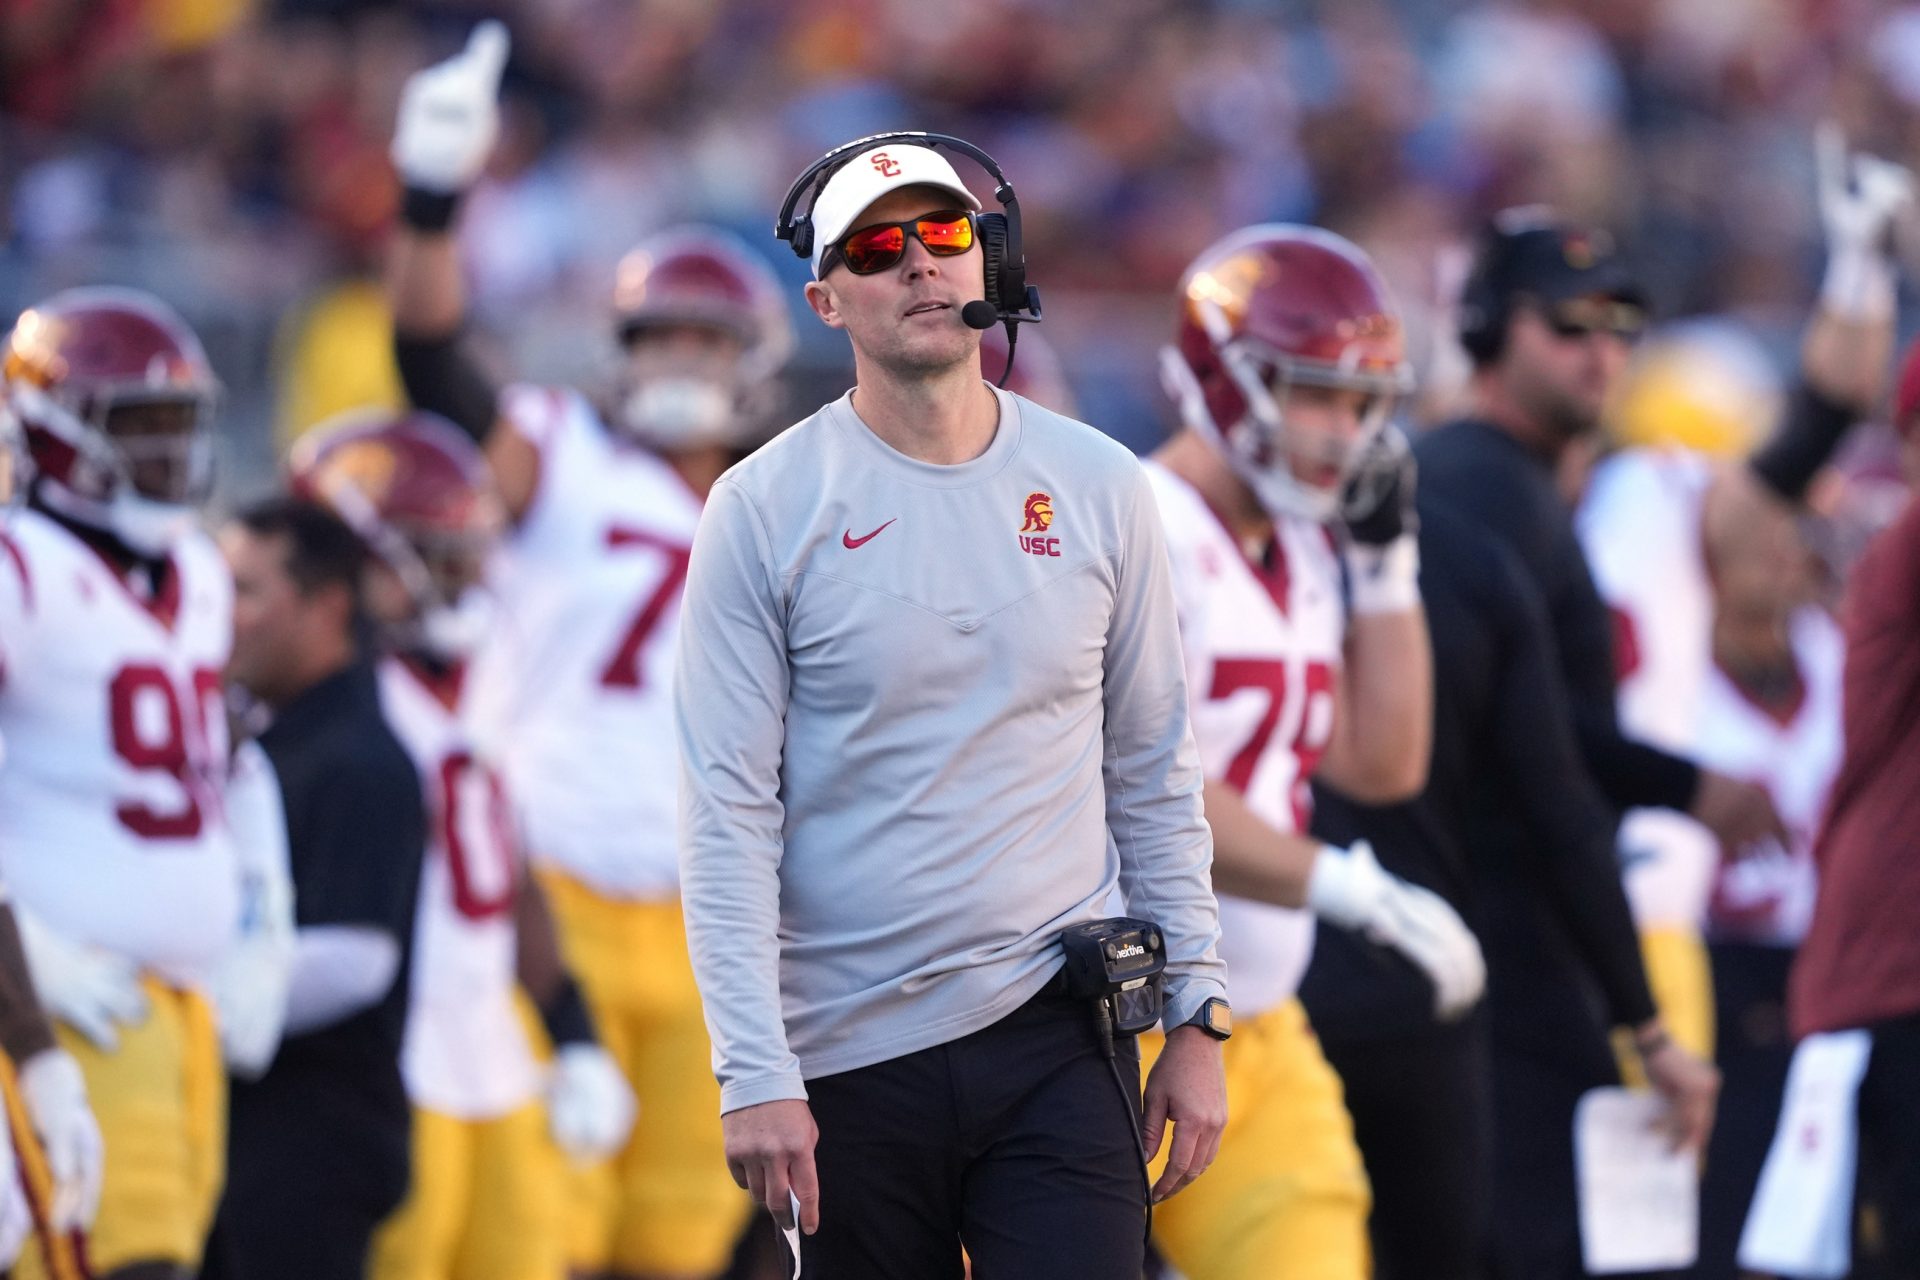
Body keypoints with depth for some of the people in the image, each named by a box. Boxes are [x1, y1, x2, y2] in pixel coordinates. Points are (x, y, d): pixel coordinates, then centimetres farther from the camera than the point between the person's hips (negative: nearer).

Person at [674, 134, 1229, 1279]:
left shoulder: (1099, 489, 6)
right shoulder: (765, 510, -2)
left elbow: (1157, 778, 11)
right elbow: (728, 814, -6)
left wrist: (1196, 1017, 6)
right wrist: (754, 1075, -13)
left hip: (1057, 1036, 1)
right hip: (848, 1055, -1)